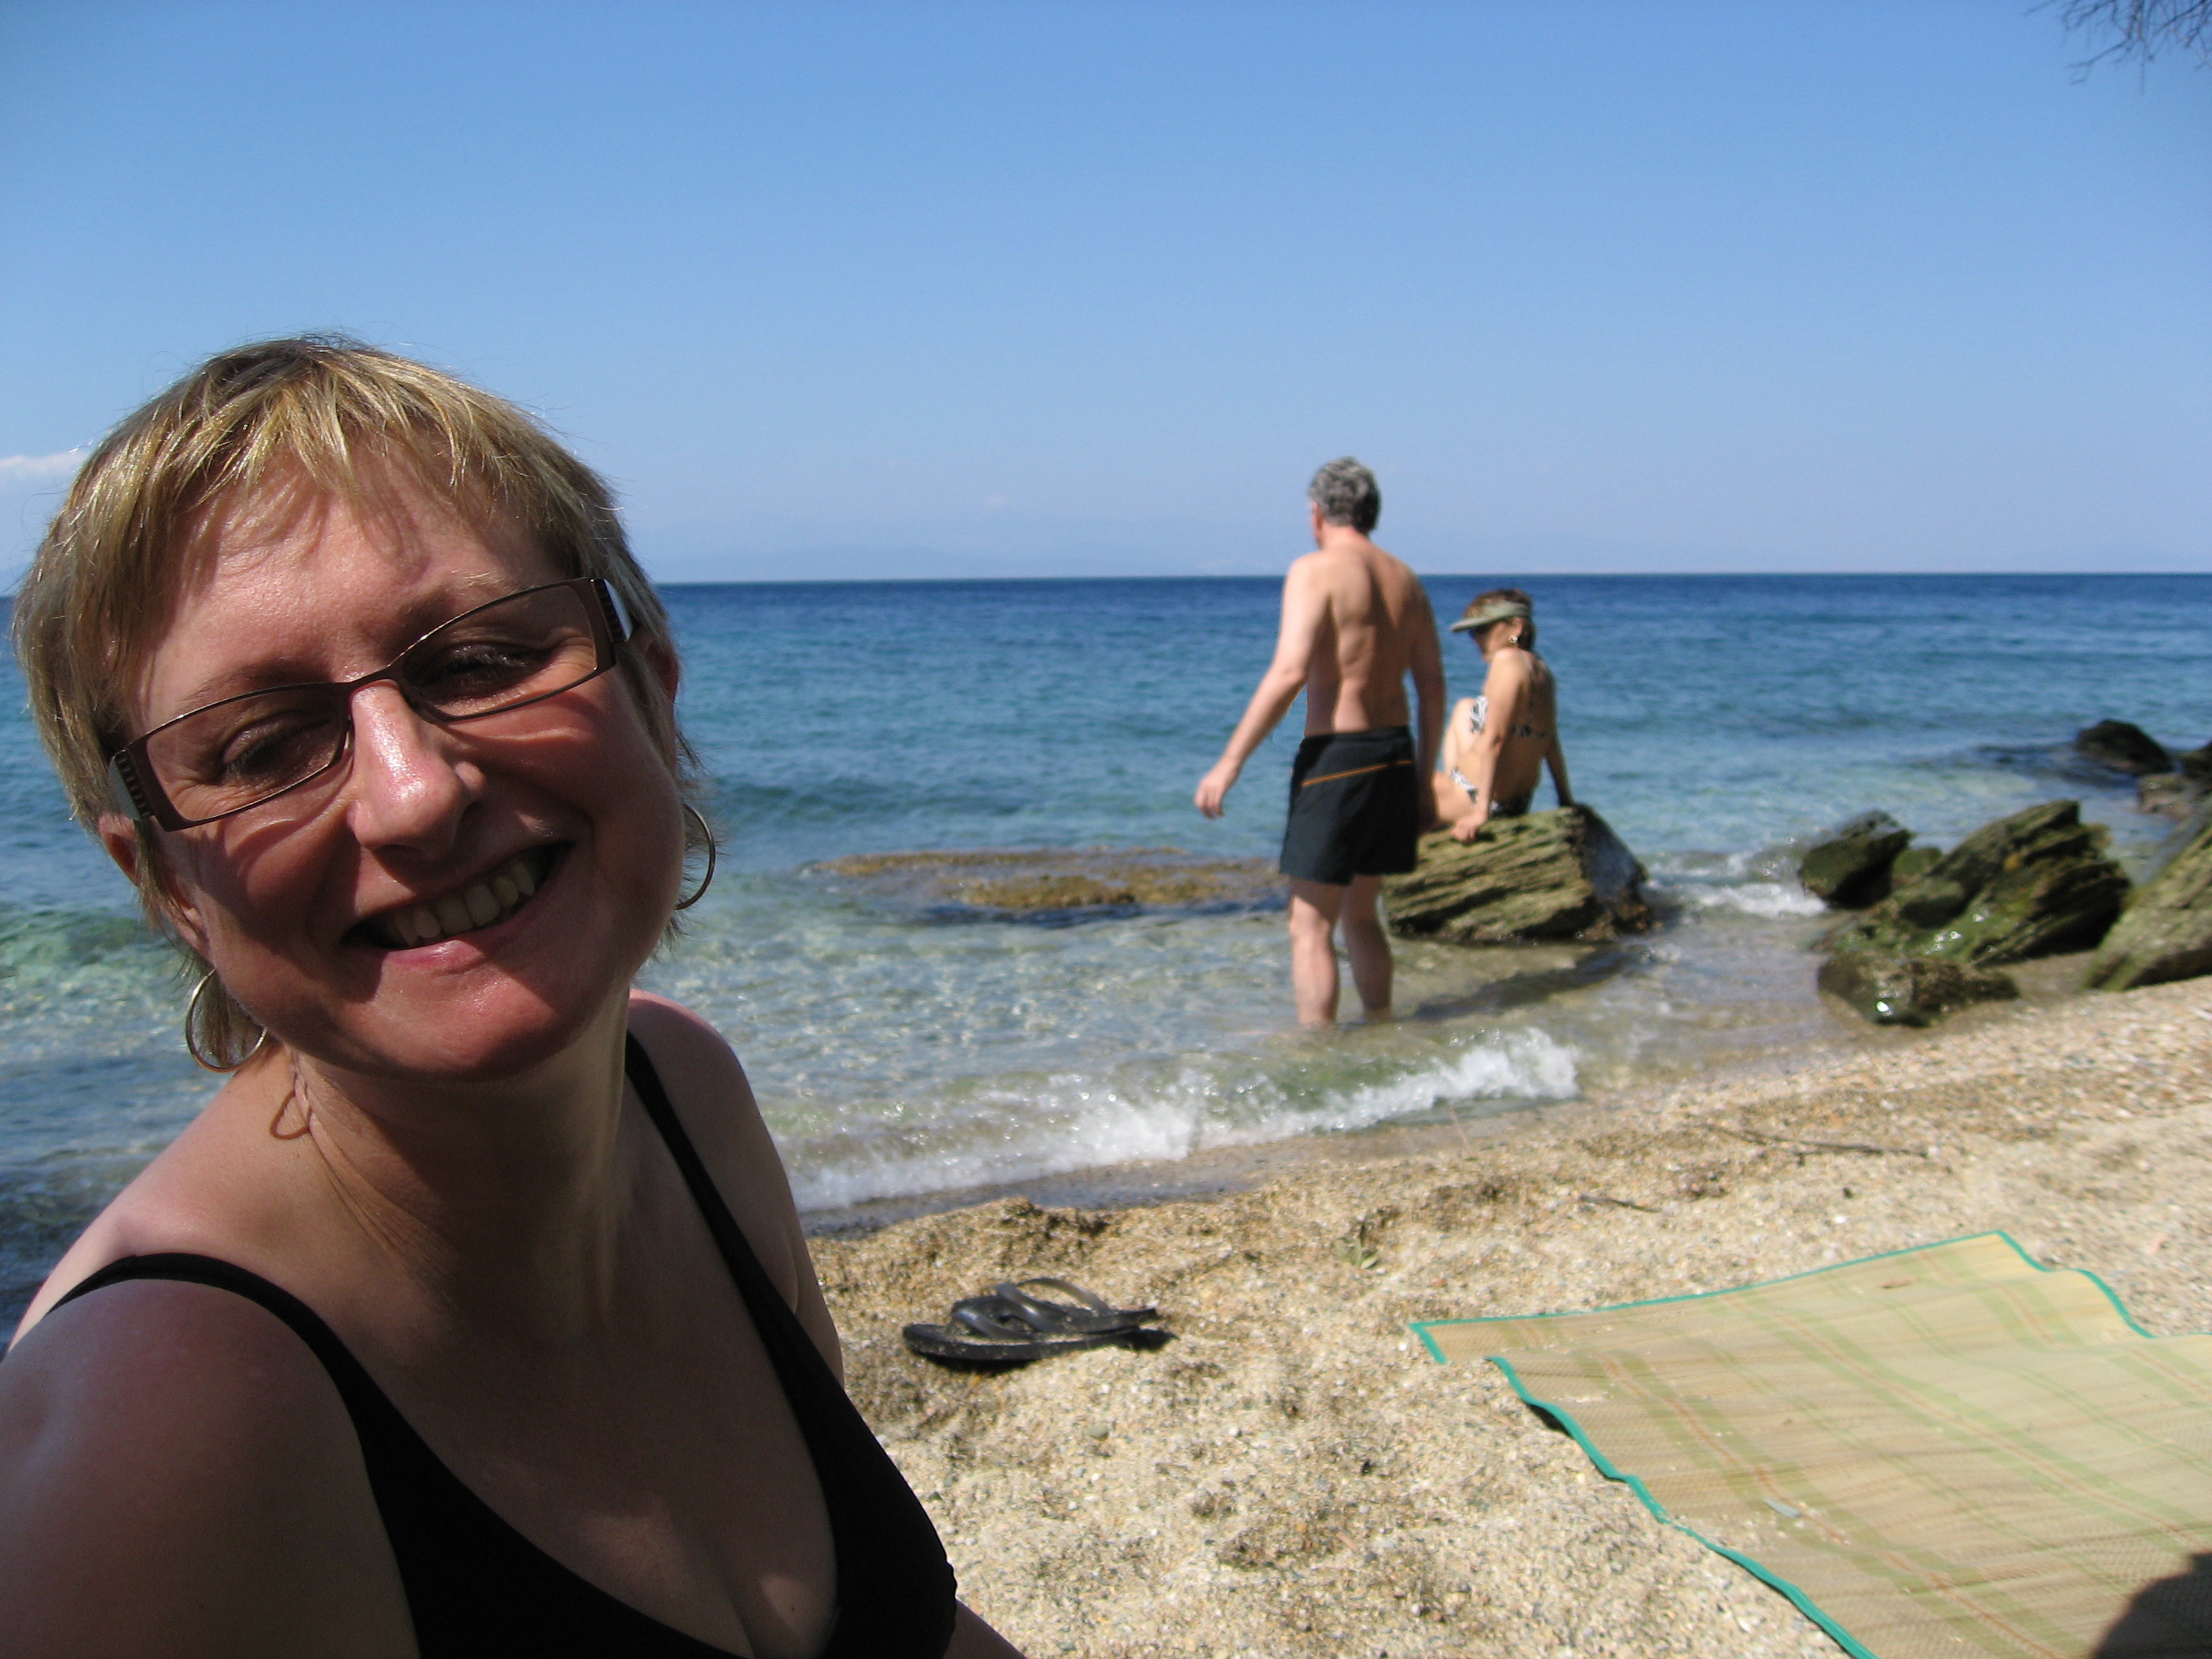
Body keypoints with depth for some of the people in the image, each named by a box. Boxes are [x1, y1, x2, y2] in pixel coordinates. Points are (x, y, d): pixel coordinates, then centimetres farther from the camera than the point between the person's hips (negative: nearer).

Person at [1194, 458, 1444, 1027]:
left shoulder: (1316, 570, -8)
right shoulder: (1404, 579, 13)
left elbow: (1289, 673, -20)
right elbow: (1433, 685, 13)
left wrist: (1229, 762, -17)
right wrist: (1422, 778, 20)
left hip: (1336, 753, -7)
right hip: (1395, 750, 8)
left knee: (1311, 927, -1)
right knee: (1361, 914, 22)